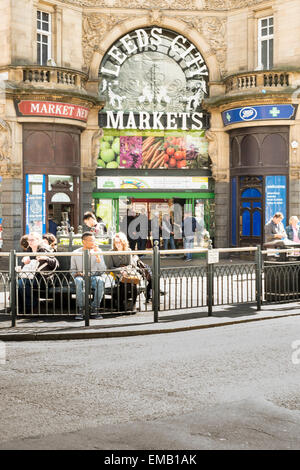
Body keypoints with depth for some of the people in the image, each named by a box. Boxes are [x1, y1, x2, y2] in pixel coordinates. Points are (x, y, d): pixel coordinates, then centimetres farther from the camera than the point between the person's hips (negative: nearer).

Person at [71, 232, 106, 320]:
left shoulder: (97, 252, 4)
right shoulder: (76, 253, 3)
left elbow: (102, 270, -5)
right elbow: (72, 270, 12)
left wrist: (97, 256, -14)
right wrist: (77, 273, -11)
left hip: (94, 277, 1)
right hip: (81, 276, -1)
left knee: (100, 281, -35)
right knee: (79, 281, -38)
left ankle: (94, 310, -29)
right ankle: (80, 311, -33)